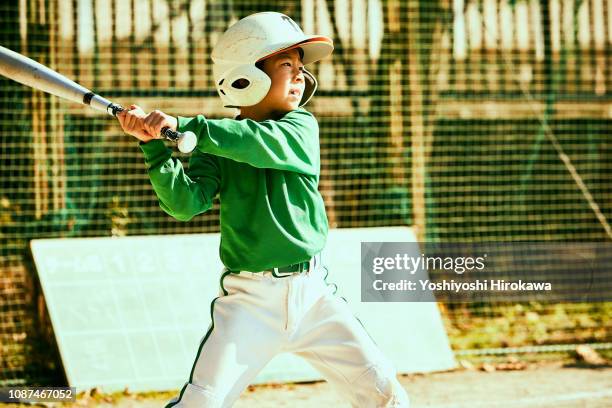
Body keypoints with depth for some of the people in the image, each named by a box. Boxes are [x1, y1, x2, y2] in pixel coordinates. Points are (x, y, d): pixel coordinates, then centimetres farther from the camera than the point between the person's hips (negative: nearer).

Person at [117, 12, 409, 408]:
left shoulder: (302, 126, 2)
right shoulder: (215, 147, 1)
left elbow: (264, 144, -20)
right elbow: (185, 202, -13)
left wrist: (184, 126, -30)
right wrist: (156, 146, -27)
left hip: (312, 291, 2)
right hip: (250, 299, -2)